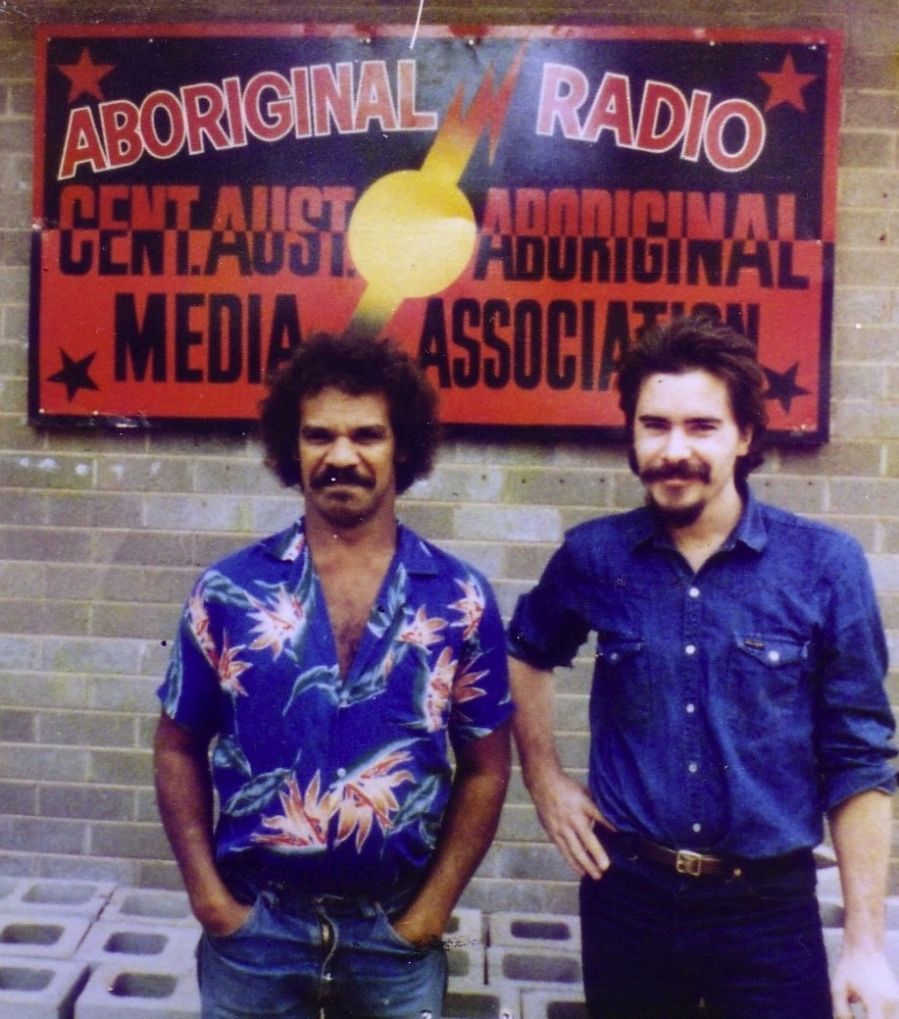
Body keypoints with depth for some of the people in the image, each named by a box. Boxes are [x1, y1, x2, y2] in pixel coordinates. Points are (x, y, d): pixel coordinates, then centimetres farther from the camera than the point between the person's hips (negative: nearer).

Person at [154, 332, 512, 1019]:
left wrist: (429, 913, -4)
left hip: (394, 930, 0)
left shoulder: (460, 598, -6)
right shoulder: (229, 590, -6)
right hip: (253, 924, 0)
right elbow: (179, 749, 2)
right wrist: (209, 898, -4)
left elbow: (485, 767, -1)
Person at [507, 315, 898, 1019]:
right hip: (627, 894, 2)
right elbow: (528, 655, 16)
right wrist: (545, 780, 7)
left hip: (770, 905, -1)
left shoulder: (826, 565, -9)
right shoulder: (593, 556, -5)